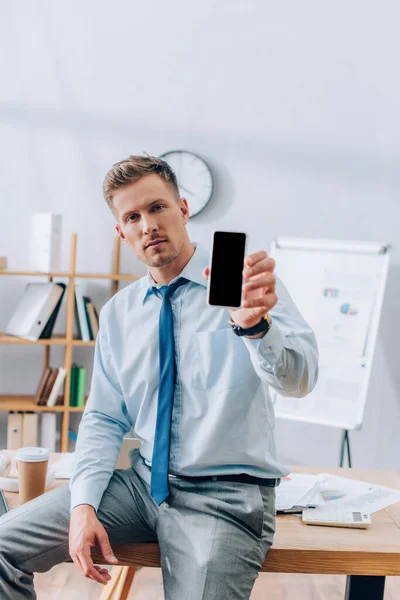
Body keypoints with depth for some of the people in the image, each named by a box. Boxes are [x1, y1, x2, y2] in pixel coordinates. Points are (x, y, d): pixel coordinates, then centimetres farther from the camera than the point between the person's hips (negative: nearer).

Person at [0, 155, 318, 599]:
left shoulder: (246, 281, -8)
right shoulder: (117, 313, 7)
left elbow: (298, 379, -22)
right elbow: (104, 420, 9)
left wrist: (255, 324, -43)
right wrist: (83, 505, -6)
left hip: (225, 497, -4)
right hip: (142, 481, 4)